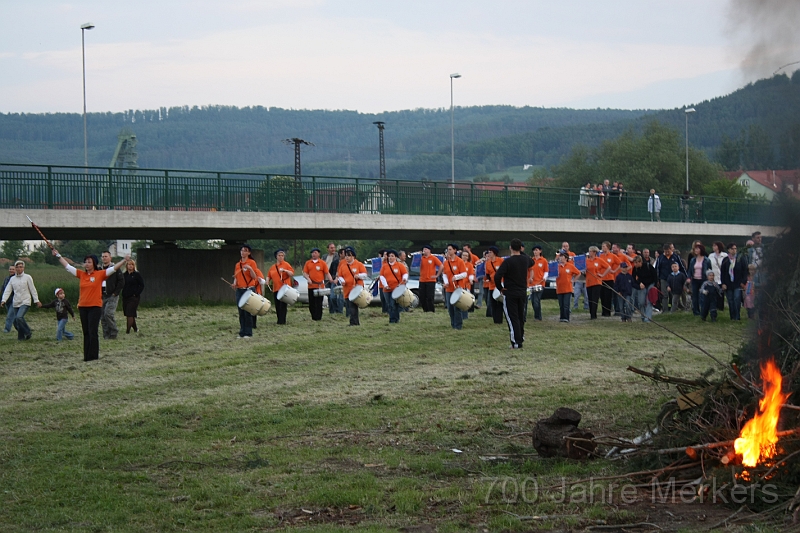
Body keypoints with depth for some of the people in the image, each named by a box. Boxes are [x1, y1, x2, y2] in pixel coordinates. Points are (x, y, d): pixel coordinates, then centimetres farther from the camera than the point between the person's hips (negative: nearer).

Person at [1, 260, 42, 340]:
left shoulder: (27, 277, -1)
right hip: (16, 303, 5)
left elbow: (33, 290, 1)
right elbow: (7, 291, 4)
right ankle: (21, 337, 17)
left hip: (25, 302, -5)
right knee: (15, 321, 2)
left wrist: (36, 301, -2)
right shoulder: (12, 279, 9)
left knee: (19, 317, -24)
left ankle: (27, 332, -7)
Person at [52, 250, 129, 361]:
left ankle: (93, 355, -1)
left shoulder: (100, 274, -3)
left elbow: (114, 268, -7)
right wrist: (58, 256, 20)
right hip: (83, 307, 5)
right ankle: (87, 355, 14)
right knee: (86, 333, 9)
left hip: (95, 307, -5)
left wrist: (124, 260, -17)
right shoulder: (81, 274, 9)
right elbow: (67, 266, 16)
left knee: (92, 332, -6)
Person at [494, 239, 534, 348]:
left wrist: (500, 287, -8)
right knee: (520, 317, 18)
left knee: (512, 318, -2)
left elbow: (497, 276, -25)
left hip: (510, 293, -6)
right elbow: (532, 262, 27)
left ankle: (516, 343, -5)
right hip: (523, 293, 6)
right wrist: (521, 252, 20)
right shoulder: (525, 259, 0)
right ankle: (521, 337, 26)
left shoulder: (508, 261, -17)